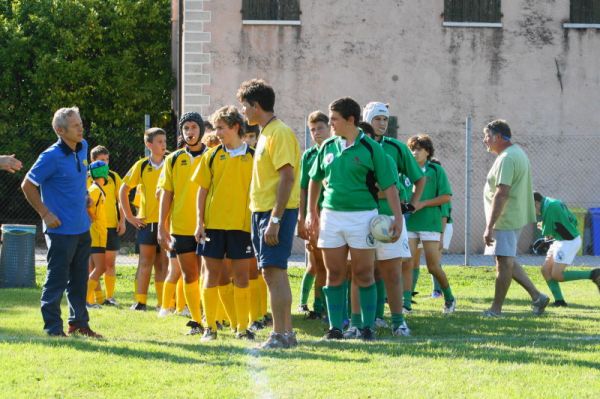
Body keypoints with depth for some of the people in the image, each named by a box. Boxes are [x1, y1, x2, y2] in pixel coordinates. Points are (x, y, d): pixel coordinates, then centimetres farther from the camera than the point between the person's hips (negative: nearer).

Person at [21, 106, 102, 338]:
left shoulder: (83, 148, 6)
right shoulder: (51, 157, -17)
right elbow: (28, 186, -11)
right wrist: (45, 214, -13)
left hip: (82, 228, 7)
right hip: (61, 230, -7)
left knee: (79, 279, 15)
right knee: (57, 280, -1)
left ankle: (79, 323, 25)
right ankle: (53, 328, 6)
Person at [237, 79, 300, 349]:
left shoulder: (279, 133, -13)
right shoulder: (266, 133, 17)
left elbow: (287, 177, -20)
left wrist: (275, 219, -23)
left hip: (276, 212, -10)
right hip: (262, 212, 10)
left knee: (273, 272, -11)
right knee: (275, 273, 11)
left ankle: (280, 335, -11)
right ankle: (286, 332, 16)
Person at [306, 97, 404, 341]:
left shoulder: (370, 148, -5)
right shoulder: (328, 147, 8)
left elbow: (389, 185, -6)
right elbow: (315, 179, 20)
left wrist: (398, 217, -13)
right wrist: (312, 212, 19)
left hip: (362, 215, -4)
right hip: (331, 215, 4)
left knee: (363, 275, 0)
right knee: (334, 274, 4)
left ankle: (367, 327, 7)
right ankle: (335, 327, 9)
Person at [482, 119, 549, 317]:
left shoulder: (506, 159, -18)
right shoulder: (518, 152, 16)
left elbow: (501, 194, -25)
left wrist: (489, 226, -26)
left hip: (506, 219, -11)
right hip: (516, 217, 11)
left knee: (504, 263, -4)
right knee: (507, 261, 15)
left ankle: (496, 308, 1)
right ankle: (537, 296, 13)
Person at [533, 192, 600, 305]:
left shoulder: (549, 207, -17)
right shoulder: (555, 203, 14)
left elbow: (547, 233, -15)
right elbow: (574, 221, 18)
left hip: (569, 242, -10)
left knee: (557, 275, -10)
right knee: (546, 270, 7)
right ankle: (559, 300, 5)